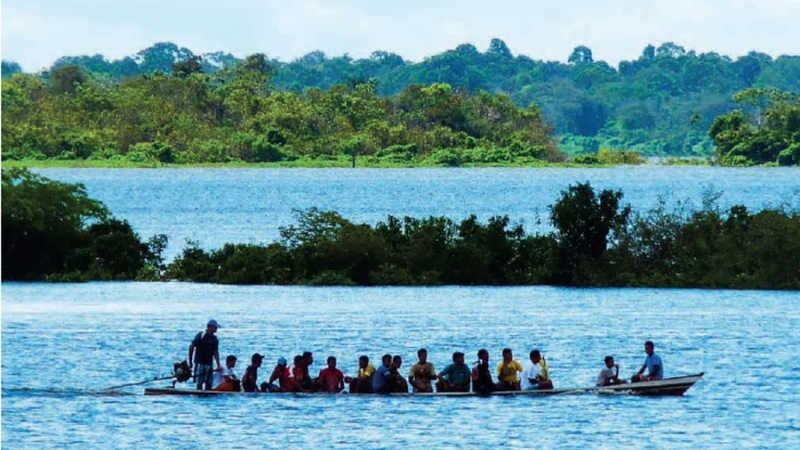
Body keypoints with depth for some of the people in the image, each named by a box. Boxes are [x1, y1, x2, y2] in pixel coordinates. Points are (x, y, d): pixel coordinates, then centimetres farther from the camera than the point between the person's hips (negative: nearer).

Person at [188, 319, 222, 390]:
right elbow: (191, 347, -6)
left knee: (209, 383, 4)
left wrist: (218, 365, -4)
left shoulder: (214, 339, 8)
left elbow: (215, 352, 8)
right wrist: (190, 362, -6)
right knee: (199, 383, -7)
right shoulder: (201, 335, -9)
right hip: (200, 362, -6)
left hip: (209, 363, 6)